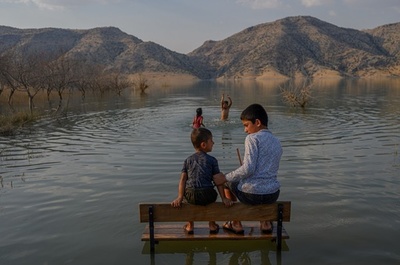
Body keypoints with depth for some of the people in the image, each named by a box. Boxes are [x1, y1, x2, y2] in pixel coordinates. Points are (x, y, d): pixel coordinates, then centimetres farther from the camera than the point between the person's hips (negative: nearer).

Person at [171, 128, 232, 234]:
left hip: (190, 196, 2)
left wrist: (180, 197, 1)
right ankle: (212, 225, 38)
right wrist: (223, 198, 2)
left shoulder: (188, 160, 15)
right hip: (207, 195, -2)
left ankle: (190, 226, 40)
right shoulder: (212, 160, 6)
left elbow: (183, 179, 5)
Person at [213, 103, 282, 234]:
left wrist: (225, 178, -10)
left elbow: (248, 169, -20)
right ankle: (265, 222, 33)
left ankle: (236, 224, 28)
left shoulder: (252, 138, -11)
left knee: (228, 183, 24)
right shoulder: (277, 142, 11)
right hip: (273, 195, 6)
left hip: (252, 194, -6)